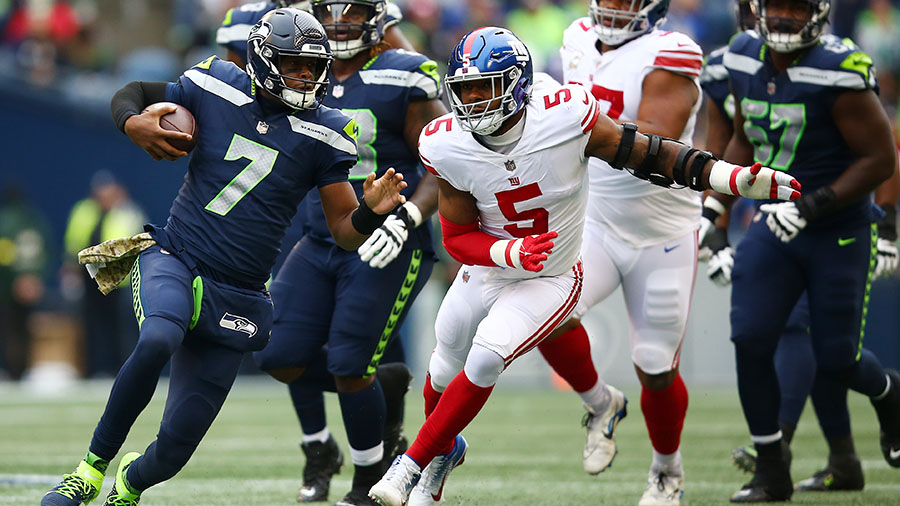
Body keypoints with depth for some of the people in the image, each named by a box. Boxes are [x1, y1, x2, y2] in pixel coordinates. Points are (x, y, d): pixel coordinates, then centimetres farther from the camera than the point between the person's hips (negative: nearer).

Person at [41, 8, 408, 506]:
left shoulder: (324, 135, -3)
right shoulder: (214, 86, -2)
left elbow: (346, 231, 0)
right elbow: (131, 93, 14)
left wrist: (370, 212, -24)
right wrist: (133, 123, -9)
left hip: (236, 297, 1)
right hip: (174, 259, -1)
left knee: (174, 449, -2)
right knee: (158, 340, -37)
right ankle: (93, 465, -17)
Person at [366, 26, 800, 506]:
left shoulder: (565, 117, -27)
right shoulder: (447, 146, -19)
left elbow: (647, 153, -17)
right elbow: (458, 238, -11)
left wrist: (734, 178, -24)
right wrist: (512, 253, -32)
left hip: (550, 281, -3)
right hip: (487, 268, 3)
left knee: (483, 362, -21)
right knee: (445, 374, 17)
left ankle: (414, 463, -4)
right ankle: (443, 449, 50)